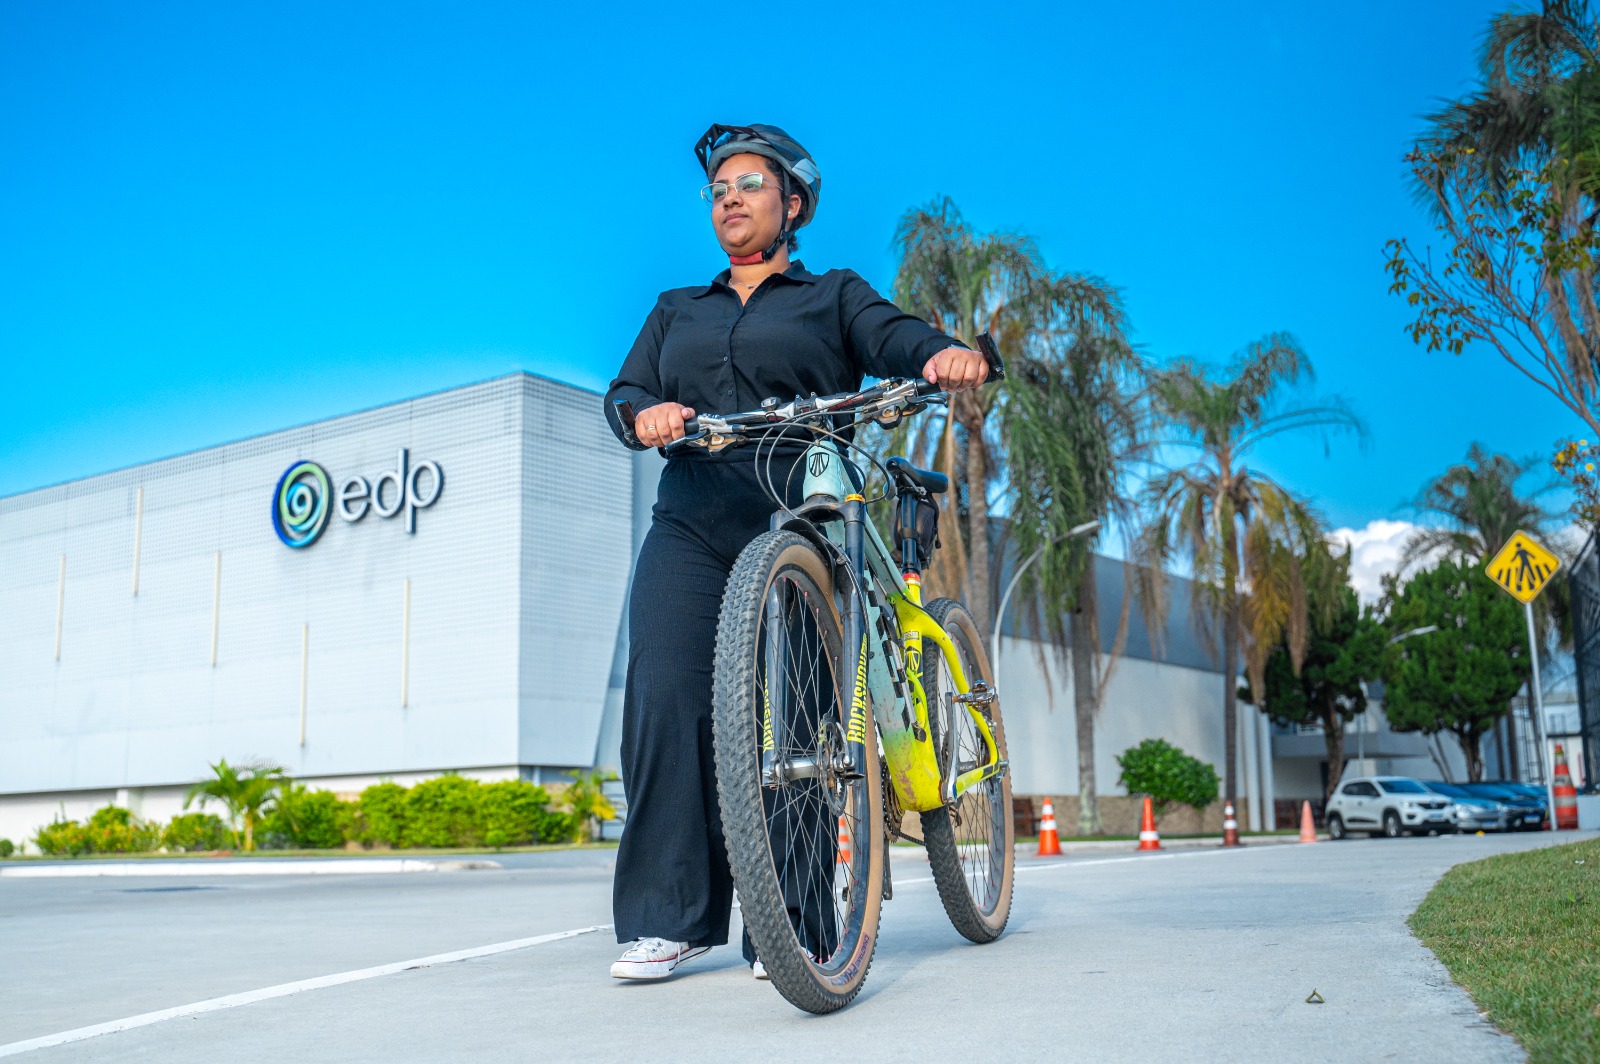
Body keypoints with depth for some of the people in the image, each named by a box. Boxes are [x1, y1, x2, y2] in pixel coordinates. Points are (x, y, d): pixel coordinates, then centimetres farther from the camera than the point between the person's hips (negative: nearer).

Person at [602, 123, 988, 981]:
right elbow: (625, 390, 13)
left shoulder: (834, 296, 19)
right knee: (664, 700, -14)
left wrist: (949, 352, -24)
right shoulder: (676, 312, 28)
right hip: (692, 527, 3)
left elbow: (895, 338, 0)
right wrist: (645, 413, -11)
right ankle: (667, 918, -9)